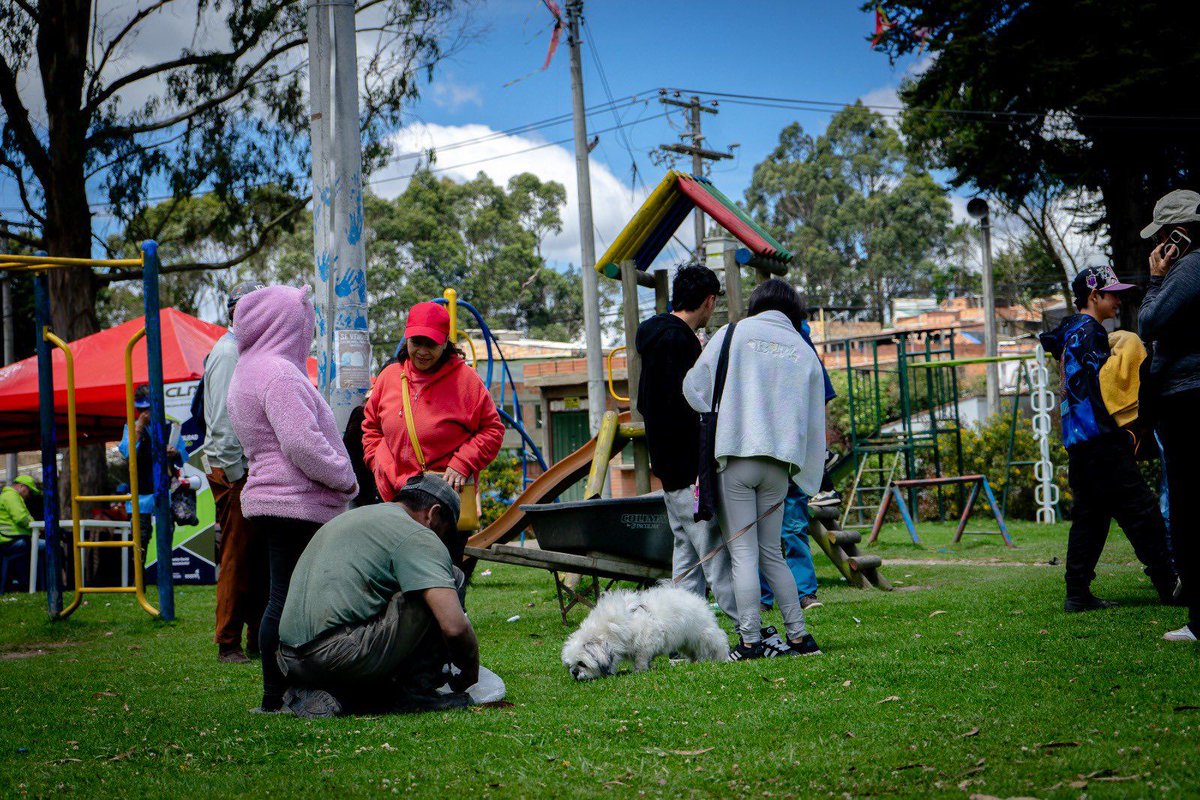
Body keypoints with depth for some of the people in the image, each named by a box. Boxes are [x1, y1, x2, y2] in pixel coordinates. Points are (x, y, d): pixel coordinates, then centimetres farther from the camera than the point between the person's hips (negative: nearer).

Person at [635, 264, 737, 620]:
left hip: (671, 467, 10)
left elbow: (644, 404, 25)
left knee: (687, 551, 11)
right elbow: (682, 408, -22)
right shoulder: (677, 340, -15)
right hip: (689, 469, -10)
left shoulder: (660, 335, 17)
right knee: (716, 550, -10)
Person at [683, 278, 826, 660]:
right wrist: (806, 479, 20)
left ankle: (750, 641, -4)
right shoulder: (804, 351, 13)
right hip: (780, 461, 4)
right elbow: (815, 422, 14)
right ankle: (798, 635, 13)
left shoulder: (732, 334, 3)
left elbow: (694, 388, 4)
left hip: (735, 457, -4)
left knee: (743, 552, -2)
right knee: (771, 552, 14)